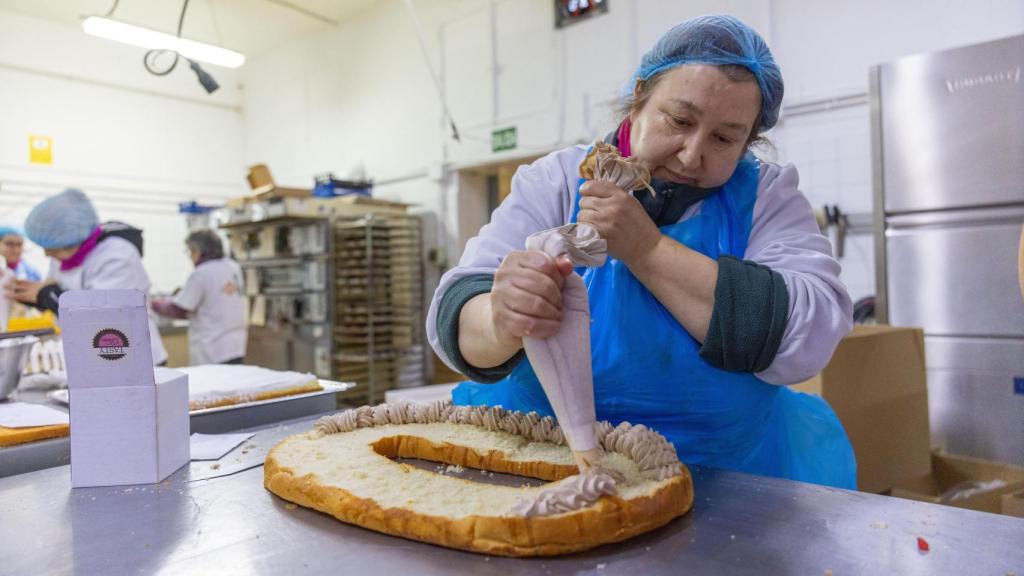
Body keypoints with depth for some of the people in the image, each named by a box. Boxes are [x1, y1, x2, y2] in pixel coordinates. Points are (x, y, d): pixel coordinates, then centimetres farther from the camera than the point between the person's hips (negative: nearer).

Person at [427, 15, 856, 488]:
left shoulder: (766, 196, -3)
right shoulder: (555, 182, -4)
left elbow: (807, 341, -17)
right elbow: (456, 313, -12)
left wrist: (645, 247, -22)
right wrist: (503, 322, -35)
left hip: (728, 474, 1)